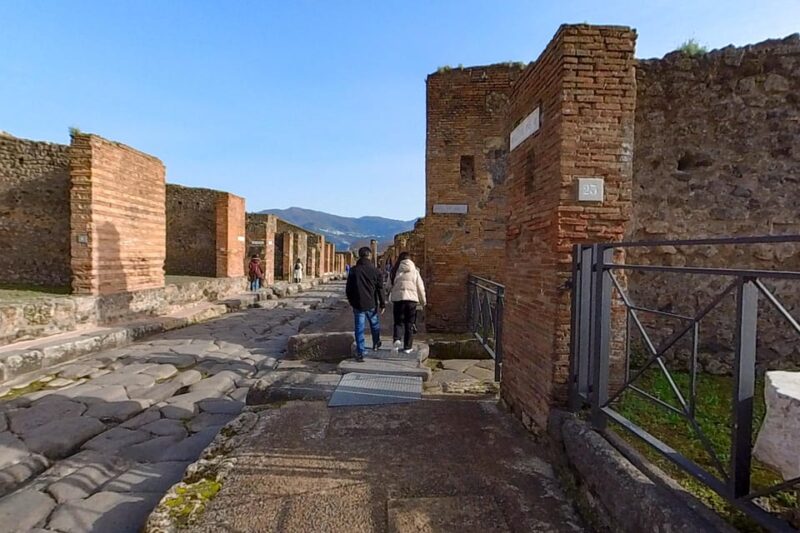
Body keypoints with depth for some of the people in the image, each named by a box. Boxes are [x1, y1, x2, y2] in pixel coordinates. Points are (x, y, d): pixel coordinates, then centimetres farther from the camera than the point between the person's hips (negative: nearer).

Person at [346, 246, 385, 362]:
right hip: (371, 304, 0)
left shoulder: (353, 270, -2)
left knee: (359, 328, 3)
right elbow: (380, 289, -4)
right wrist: (382, 304, 2)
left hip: (358, 305, 0)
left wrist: (351, 301, 16)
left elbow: (348, 289, 3)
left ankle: (360, 353, 1)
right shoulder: (374, 270, -5)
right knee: (375, 324, 22)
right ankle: (376, 344, 40)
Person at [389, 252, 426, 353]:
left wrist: (391, 300, 11)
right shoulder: (414, 271, 6)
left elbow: (391, 286, 3)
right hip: (412, 299, 0)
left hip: (398, 298, 0)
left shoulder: (395, 270, 5)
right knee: (410, 324, 9)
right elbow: (420, 287, 7)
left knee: (398, 321, 10)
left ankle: (397, 339, -16)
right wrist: (423, 301, 17)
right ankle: (407, 347, 11)